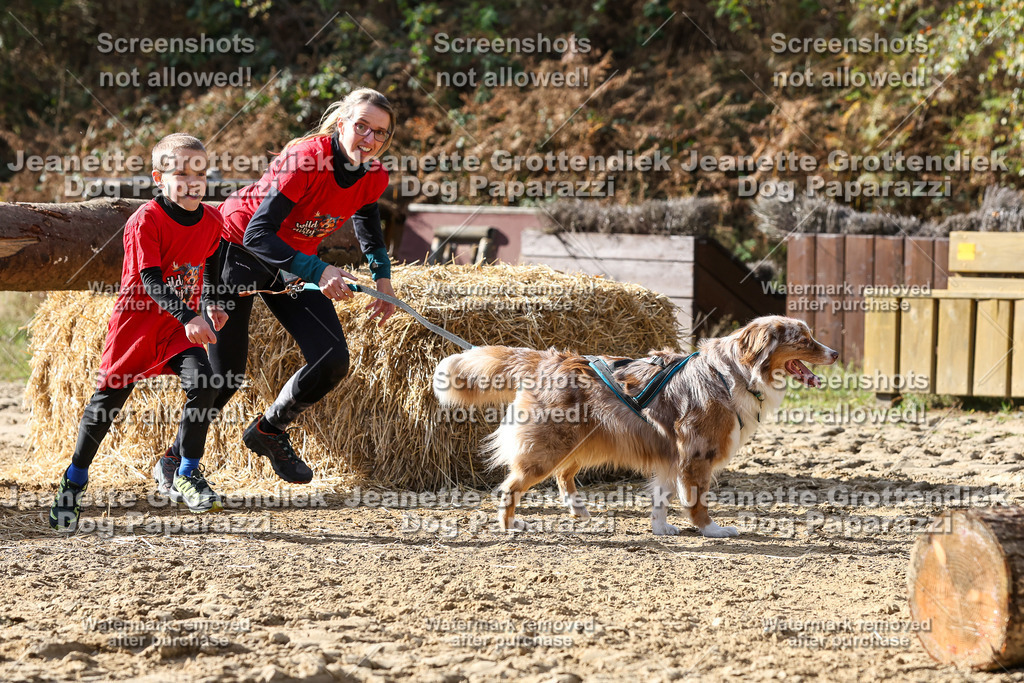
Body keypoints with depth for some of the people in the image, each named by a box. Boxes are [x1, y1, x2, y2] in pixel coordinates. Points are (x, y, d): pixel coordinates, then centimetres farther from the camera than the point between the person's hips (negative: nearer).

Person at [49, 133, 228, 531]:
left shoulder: (211, 221, -1)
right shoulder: (146, 221, -19)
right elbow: (150, 280, -26)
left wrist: (211, 305, 4)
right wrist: (187, 318, -37)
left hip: (180, 323, 4)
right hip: (137, 318, -4)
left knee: (202, 382, -18)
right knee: (110, 398, 2)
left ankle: (182, 471, -2)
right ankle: (74, 481, 19)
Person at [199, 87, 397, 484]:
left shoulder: (374, 178, -11)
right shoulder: (305, 161, -32)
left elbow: (367, 222, 15)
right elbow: (257, 234, -36)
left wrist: (382, 278, 3)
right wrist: (317, 272, -46)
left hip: (296, 261, 6)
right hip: (239, 249, -6)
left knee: (332, 361, -8)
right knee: (226, 373, -5)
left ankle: (269, 430, 18)